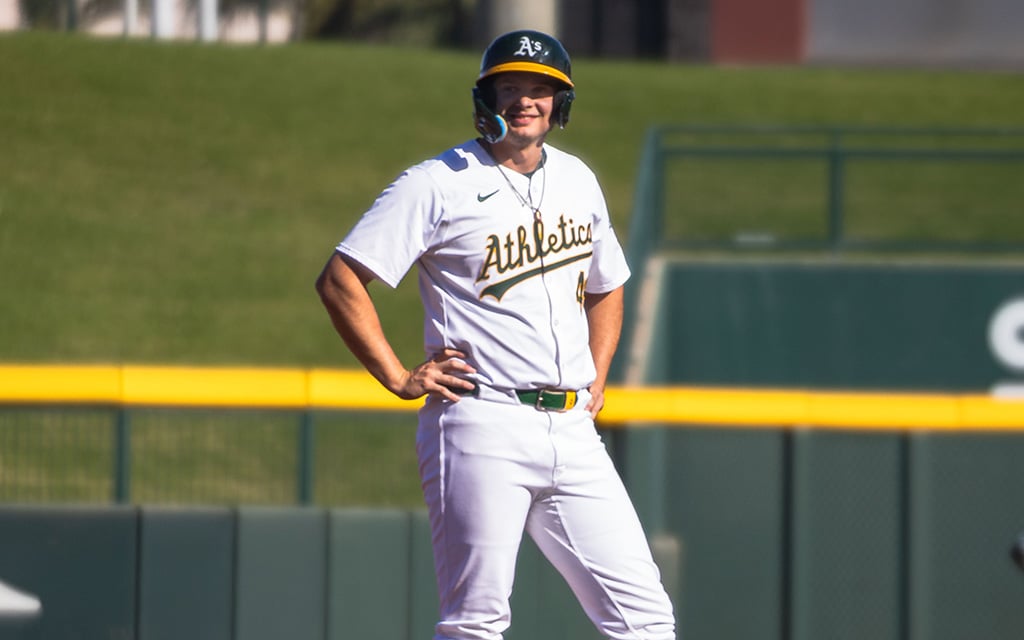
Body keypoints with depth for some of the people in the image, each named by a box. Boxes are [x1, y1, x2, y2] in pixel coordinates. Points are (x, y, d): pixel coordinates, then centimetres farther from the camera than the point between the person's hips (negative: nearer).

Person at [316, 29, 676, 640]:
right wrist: (399, 378, -9)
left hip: (572, 430, 6)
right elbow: (339, 281, -7)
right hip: (483, 429, -6)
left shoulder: (577, 181, 16)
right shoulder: (439, 185, -3)